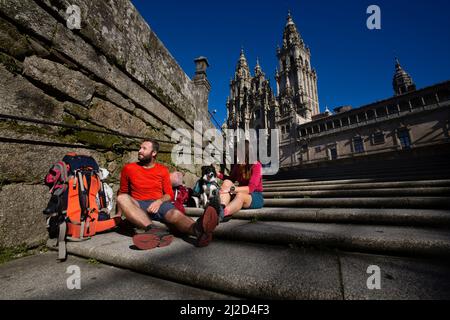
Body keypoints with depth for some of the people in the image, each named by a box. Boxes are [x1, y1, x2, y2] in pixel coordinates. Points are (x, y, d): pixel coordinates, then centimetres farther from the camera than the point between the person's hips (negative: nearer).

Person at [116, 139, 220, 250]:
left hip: (159, 204, 0)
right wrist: (119, 214, 7)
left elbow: (169, 194, 6)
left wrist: (159, 201, -14)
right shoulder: (128, 168, 8)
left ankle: (198, 229, -67)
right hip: (138, 205, 1)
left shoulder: (163, 170, 8)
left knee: (174, 214, -33)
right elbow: (122, 192, 16)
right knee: (122, 198, -32)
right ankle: (154, 230, -55)